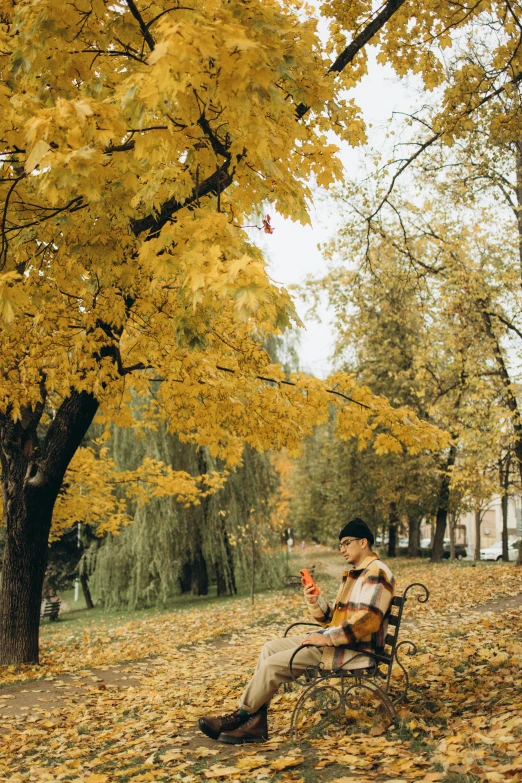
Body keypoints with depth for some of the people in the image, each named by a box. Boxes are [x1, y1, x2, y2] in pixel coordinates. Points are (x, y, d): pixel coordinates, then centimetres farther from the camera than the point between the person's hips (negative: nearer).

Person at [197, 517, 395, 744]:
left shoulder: (376, 573, -13)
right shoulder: (351, 574, 19)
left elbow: (368, 620, -25)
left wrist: (327, 639, -21)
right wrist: (315, 602, -2)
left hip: (355, 651, -10)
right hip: (335, 643, 10)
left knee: (274, 664, -14)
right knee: (271, 647, 3)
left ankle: (240, 716, 5)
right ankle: (254, 724, -2)